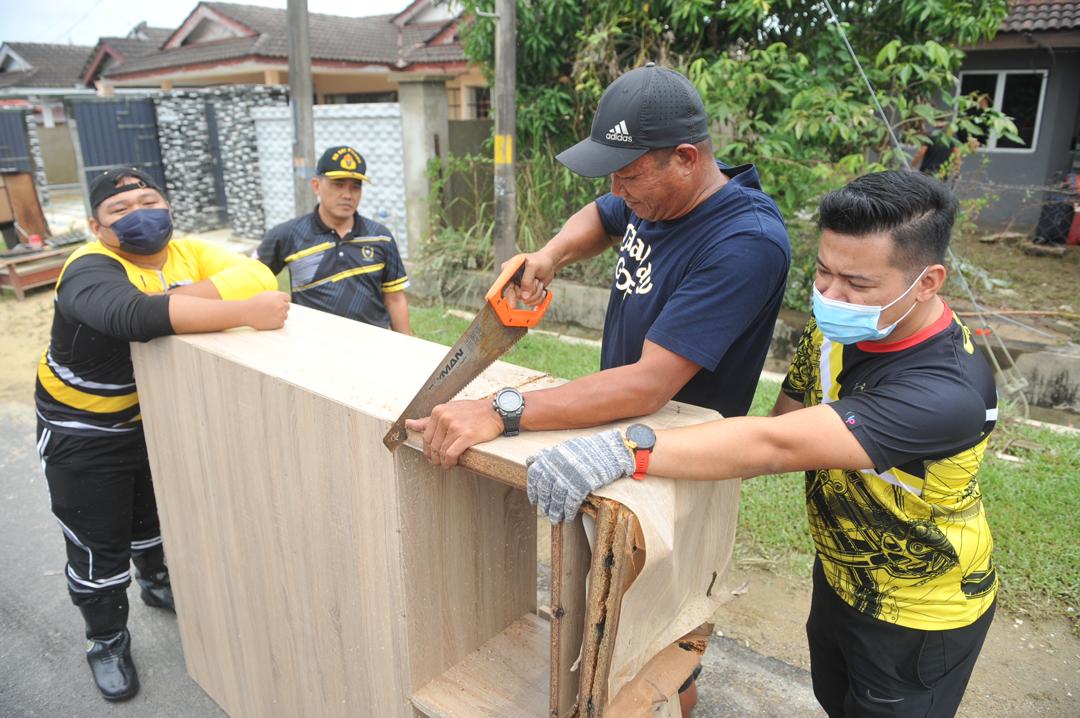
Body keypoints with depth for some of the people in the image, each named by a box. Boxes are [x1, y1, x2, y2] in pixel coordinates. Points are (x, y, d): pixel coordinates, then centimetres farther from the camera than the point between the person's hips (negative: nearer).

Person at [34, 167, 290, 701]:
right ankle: (107, 642, 34)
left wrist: (180, 300, -38)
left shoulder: (188, 252, -9)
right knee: (99, 542, 8)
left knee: (159, 514, 26)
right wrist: (246, 313, -55)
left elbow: (257, 275, -26)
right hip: (85, 431, -5)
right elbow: (136, 315, -49)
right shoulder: (90, 269, -27)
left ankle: (158, 582, 55)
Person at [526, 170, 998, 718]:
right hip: (840, 575, 7)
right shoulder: (834, 328, -14)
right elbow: (783, 422, -4)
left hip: (919, 617, -6)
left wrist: (625, 449, -56)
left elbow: (773, 446, -49)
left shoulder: (949, 393, -39)